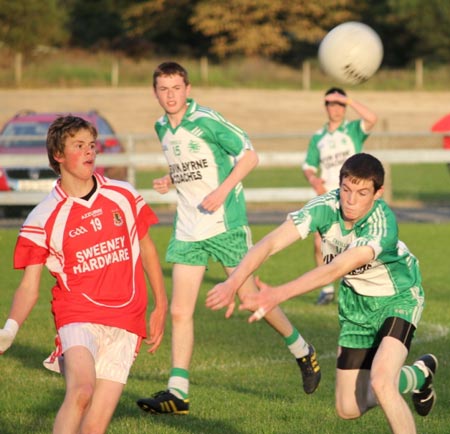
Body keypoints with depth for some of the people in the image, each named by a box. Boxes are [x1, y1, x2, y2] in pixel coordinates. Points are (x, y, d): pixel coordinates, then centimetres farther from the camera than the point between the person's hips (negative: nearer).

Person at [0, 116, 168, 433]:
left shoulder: (124, 196, 8)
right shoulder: (43, 218, -1)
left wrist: (161, 306, 18)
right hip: (77, 317, -2)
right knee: (81, 389, -32)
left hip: (126, 325, 3)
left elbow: (147, 249, 21)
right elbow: (29, 287, -1)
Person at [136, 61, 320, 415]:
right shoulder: (162, 128, 9)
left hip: (225, 223, -6)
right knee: (180, 312, -1)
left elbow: (249, 156, -11)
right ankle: (177, 393, 0)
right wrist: (170, 181, 4)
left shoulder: (205, 120, -12)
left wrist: (222, 190, -21)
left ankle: (303, 353, 23)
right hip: (188, 229, 6)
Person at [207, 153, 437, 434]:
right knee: (349, 409, 10)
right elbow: (270, 243, -31)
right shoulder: (325, 208, -23)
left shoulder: (383, 226, -35)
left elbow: (336, 270, -46)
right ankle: (419, 375, 37)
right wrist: (234, 282, -47)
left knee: (380, 382, -31)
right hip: (356, 302, 6)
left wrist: (278, 295, -56)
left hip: (397, 299, -5)